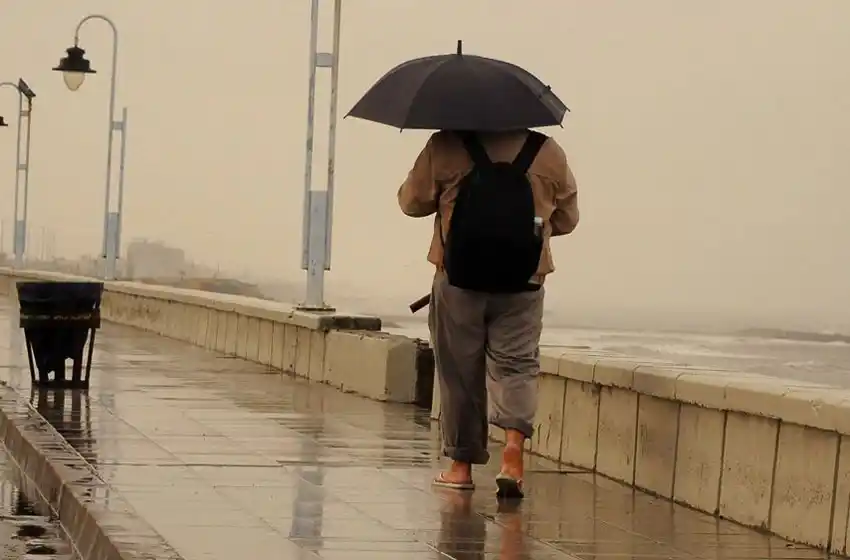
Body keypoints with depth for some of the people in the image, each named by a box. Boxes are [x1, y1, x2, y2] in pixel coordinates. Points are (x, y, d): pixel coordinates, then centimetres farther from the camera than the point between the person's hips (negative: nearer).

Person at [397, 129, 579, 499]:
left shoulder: (445, 147, -4)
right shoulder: (549, 153, 3)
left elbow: (412, 202, 4)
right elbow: (566, 218, 12)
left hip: (458, 279, -1)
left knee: (459, 370, 9)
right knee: (516, 364, 6)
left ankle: (462, 464, 16)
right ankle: (513, 448, -16)